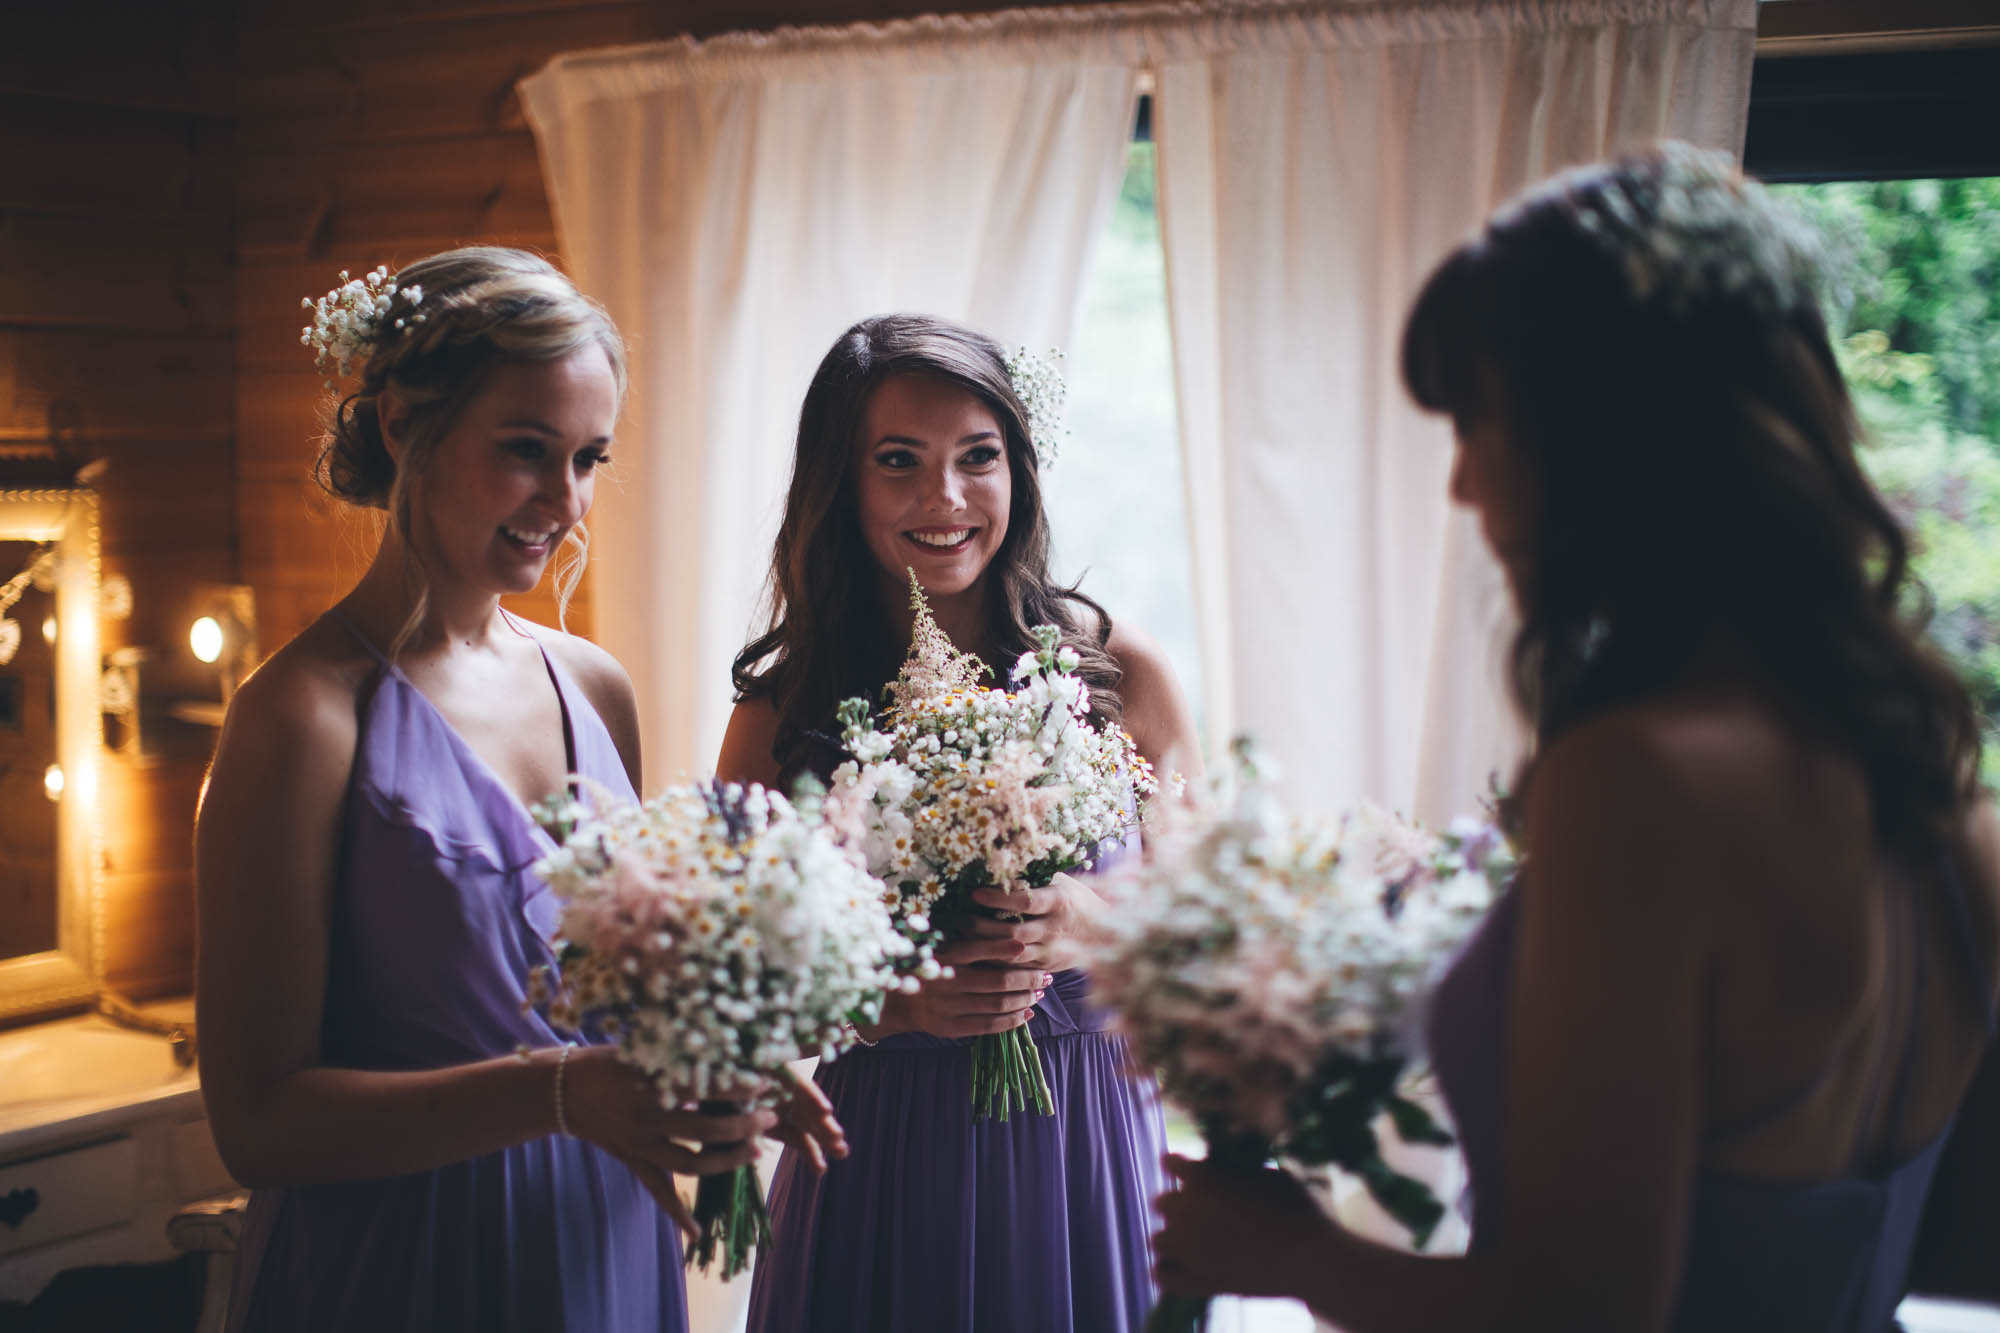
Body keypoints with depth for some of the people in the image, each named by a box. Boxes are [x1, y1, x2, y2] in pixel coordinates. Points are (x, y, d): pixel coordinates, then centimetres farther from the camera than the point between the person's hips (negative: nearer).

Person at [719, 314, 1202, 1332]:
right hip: (878, 1176, 0)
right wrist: (894, 1001, -20)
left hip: (1084, 1158, 1)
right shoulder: (783, 710, -4)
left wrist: (1096, 922, -18)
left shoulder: (1113, 668, -3)